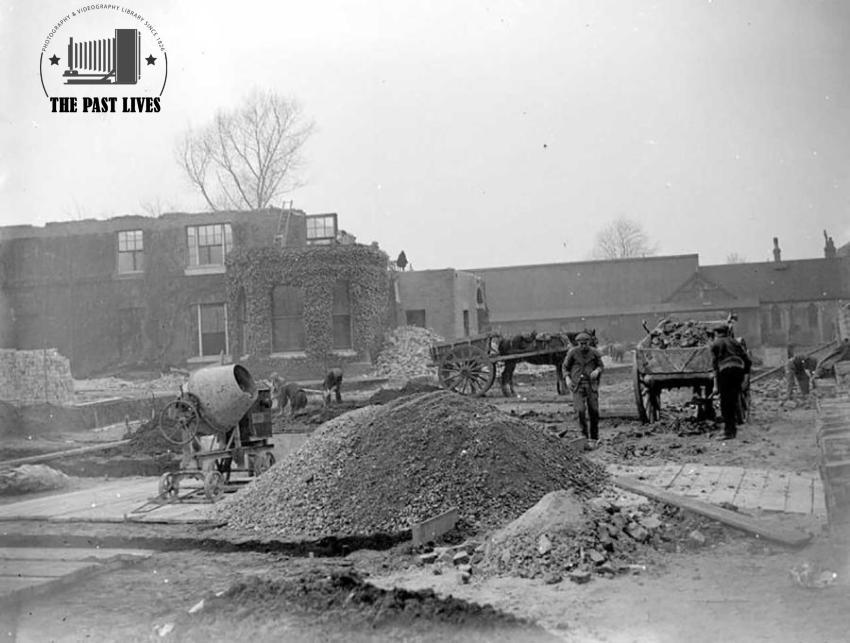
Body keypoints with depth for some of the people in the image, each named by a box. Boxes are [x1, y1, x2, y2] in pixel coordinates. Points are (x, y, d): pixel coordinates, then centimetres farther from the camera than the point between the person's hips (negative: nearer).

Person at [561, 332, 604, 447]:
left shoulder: (594, 353, -2)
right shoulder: (573, 352, -4)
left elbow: (600, 366, 10)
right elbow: (566, 367, 7)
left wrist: (597, 371, -13)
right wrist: (567, 379, -9)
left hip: (591, 384, 1)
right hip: (577, 385, -1)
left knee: (594, 411, -1)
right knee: (581, 410, -17)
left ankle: (594, 438, 14)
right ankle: (585, 436, -6)